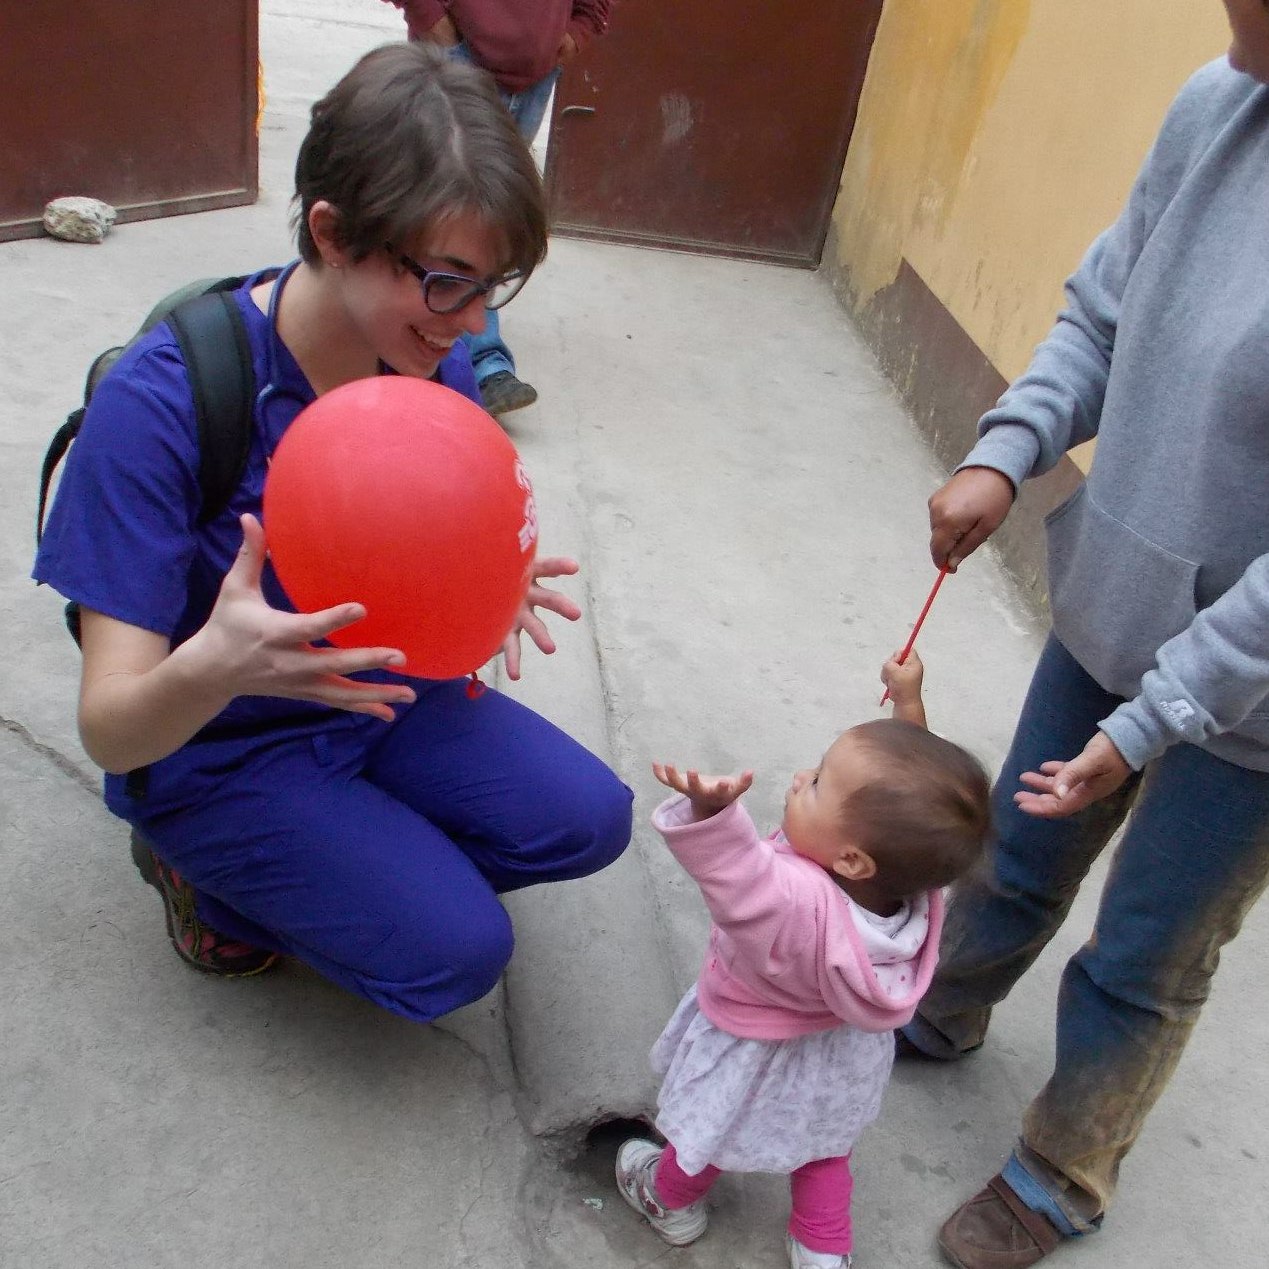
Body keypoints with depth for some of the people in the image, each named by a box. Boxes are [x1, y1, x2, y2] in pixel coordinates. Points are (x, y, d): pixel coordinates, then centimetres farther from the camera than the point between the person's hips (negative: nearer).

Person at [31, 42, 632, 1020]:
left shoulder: (440, 364, -13)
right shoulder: (160, 403, -29)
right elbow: (109, 731, -28)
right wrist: (211, 668, -51)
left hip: (378, 695, 6)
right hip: (217, 753, -5)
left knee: (588, 820, -6)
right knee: (456, 950, -15)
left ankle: (347, 870, 11)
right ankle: (211, 875, 8)